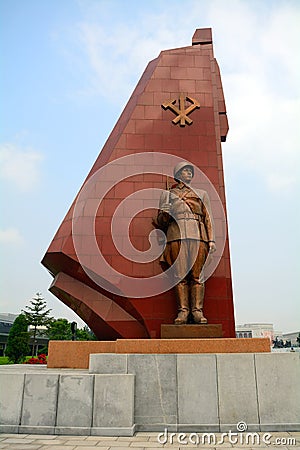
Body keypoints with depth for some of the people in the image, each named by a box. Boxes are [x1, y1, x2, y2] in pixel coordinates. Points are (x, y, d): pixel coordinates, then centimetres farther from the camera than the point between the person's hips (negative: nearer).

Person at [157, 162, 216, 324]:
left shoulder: (201, 194, 23)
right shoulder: (167, 194, 20)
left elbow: (208, 218, 16)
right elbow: (160, 222, 16)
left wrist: (211, 240, 4)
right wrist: (165, 212, -6)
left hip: (198, 235, 1)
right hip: (177, 235, 0)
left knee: (197, 274, -6)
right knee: (180, 274, -6)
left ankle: (197, 310, -3)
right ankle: (183, 310, -2)